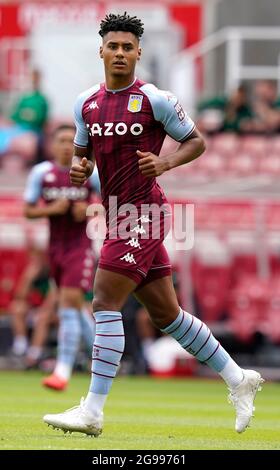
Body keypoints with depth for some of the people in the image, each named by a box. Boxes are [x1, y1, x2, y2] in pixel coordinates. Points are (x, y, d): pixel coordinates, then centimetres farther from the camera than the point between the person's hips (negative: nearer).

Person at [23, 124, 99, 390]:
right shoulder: (41, 173, -1)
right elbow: (28, 210, 3)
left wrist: (91, 210, -14)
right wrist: (51, 209, -15)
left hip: (80, 246, -4)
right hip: (56, 246, 4)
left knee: (69, 301, -16)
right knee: (74, 306, 13)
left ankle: (63, 371, -16)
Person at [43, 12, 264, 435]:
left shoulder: (154, 100, -8)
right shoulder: (87, 103, 10)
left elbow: (196, 141, 0)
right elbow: (81, 152, 22)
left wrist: (166, 163, -18)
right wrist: (78, 167, -1)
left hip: (143, 213, -8)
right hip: (119, 216, 8)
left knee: (105, 302, -15)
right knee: (166, 313, 12)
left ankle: (92, 412, -15)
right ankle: (238, 380, 25)